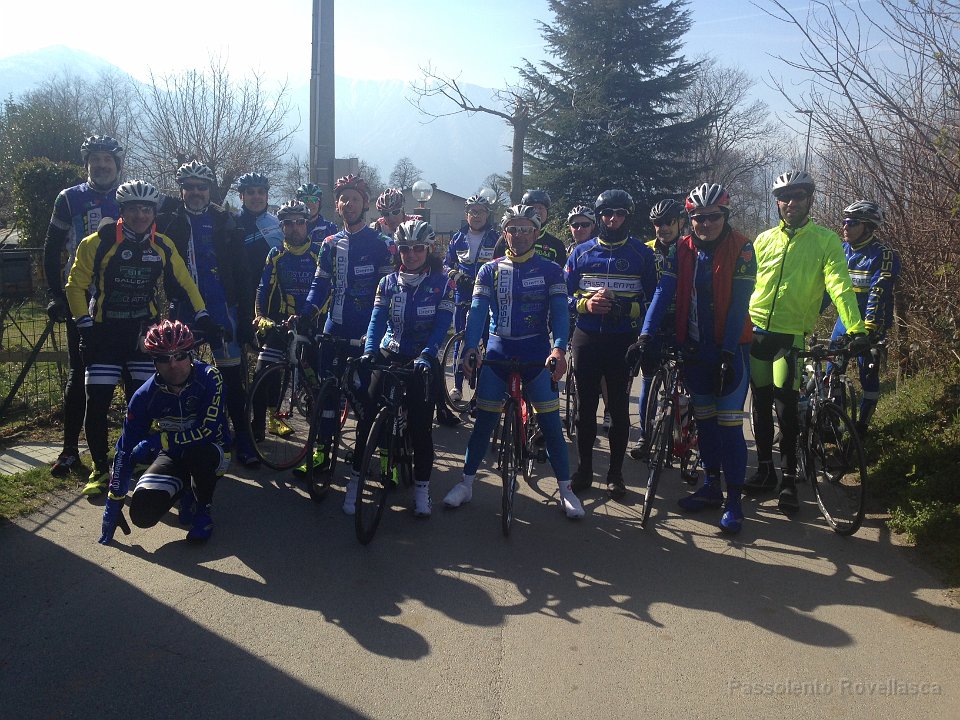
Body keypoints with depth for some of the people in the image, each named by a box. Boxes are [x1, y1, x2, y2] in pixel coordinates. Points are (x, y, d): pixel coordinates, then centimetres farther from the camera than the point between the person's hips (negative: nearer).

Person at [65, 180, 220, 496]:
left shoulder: (163, 246, 1)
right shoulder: (98, 242, -8)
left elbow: (184, 282, 10)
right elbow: (76, 286, -4)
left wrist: (202, 316, 3)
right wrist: (85, 327, -9)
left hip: (143, 330, 2)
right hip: (105, 331, -2)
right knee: (97, 403, -2)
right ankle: (100, 469, 13)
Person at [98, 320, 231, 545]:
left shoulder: (210, 378, -23)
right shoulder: (145, 396, -16)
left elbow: (208, 430, -28)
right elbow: (125, 452, -14)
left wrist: (158, 441, -31)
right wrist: (113, 506, -15)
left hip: (210, 453, -2)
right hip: (171, 456, 3)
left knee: (198, 451, -39)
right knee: (143, 513, -21)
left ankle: (202, 508, -9)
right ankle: (184, 488, 12)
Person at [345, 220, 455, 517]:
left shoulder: (441, 284, -4)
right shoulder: (388, 283, 5)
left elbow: (442, 325, -13)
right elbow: (377, 319, -6)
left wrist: (426, 355, -28)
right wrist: (370, 349, -24)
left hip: (423, 361, -2)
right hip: (390, 356, 2)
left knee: (421, 425, -2)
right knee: (367, 416, -6)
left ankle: (422, 487, 13)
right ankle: (355, 479, 7)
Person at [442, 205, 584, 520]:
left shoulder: (550, 270, 1)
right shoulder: (490, 270, 6)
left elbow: (559, 312, -8)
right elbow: (477, 311, -3)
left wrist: (559, 349, -25)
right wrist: (470, 347, -19)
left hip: (537, 352, -1)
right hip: (498, 351, 2)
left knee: (550, 422, -2)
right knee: (484, 420, 3)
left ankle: (566, 489, 11)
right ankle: (466, 483, 16)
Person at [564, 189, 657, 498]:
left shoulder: (642, 253, 3)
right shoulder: (581, 252, 8)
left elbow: (653, 298, 2)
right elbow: (564, 293, 7)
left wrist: (625, 307, -16)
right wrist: (586, 304, -12)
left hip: (623, 342, -1)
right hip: (586, 339, 2)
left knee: (619, 409, 4)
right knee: (585, 407, 7)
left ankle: (615, 473, 16)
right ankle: (584, 469, 20)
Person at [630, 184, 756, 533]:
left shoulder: (741, 249, -11)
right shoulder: (681, 249, 0)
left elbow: (738, 305, -15)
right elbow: (664, 293, -8)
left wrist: (728, 353, -20)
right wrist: (645, 336, -20)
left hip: (730, 347, -4)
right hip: (694, 345, 4)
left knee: (729, 424, -4)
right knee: (704, 418, 13)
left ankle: (734, 500, 6)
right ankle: (711, 485, 27)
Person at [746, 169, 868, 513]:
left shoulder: (825, 239, -1)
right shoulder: (764, 239, 9)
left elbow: (839, 286, -12)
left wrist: (855, 328, -24)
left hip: (791, 334, -3)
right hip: (756, 331, 4)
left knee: (786, 405, -7)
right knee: (761, 404, 9)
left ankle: (789, 478, 7)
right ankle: (764, 470, 22)